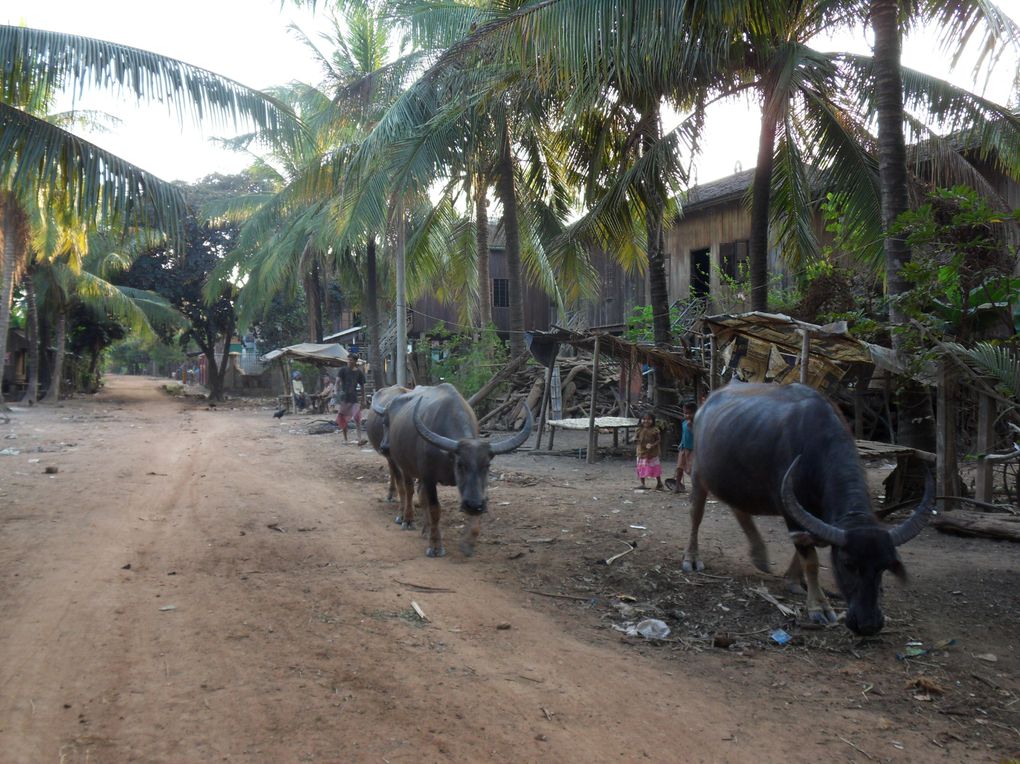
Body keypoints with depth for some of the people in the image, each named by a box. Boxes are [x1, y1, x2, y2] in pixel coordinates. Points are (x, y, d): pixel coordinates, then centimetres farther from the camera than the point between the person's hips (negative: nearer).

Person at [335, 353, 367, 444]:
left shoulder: (359, 372, 6)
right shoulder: (343, 370, 0)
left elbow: (362, 386, 12)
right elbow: (338, 381, -11)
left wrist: (363, 400, 11)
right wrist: (337, 391, -28)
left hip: (354, 398, 1)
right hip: (343, 398, 0)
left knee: (357, 418, -12)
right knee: (343, 418, 5)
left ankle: (360, 439, -18)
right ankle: (345, 438, 18)